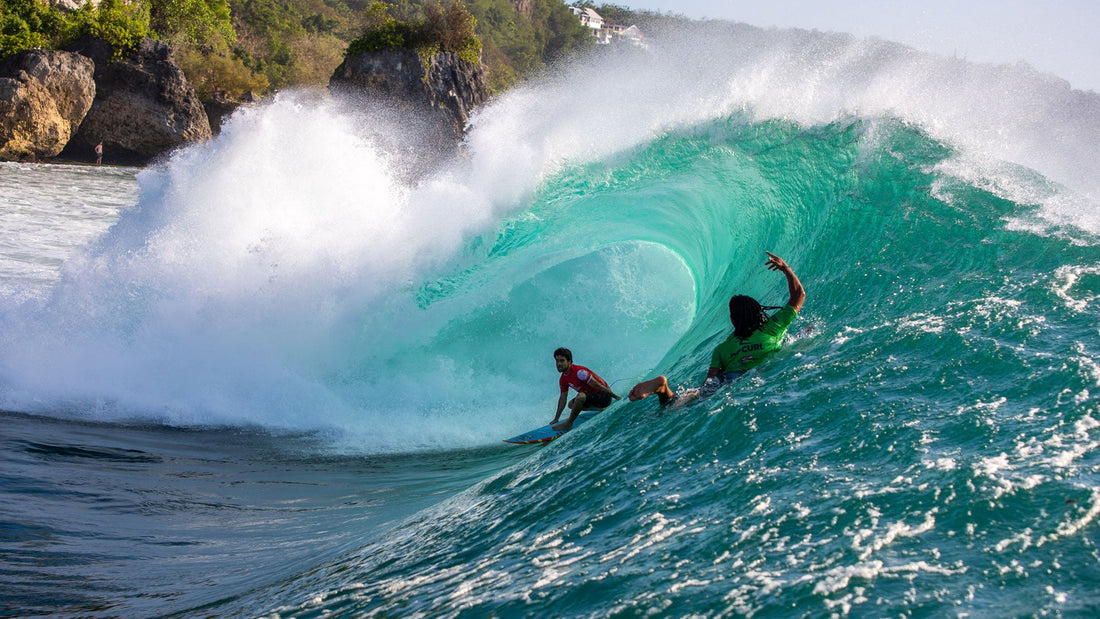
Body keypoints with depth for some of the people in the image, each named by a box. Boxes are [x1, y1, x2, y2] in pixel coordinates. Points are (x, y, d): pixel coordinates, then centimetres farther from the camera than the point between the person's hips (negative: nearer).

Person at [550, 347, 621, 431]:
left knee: (580, 396, -33)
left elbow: (597, 386, -22)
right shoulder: (563, 380, 3)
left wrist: (616, 397, -16)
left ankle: (568, 424, -18)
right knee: (571, 404, 23)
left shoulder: (579, 372, -26)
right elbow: (563, 399, 13)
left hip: (604, 397, -10)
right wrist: (556, 419, 16)